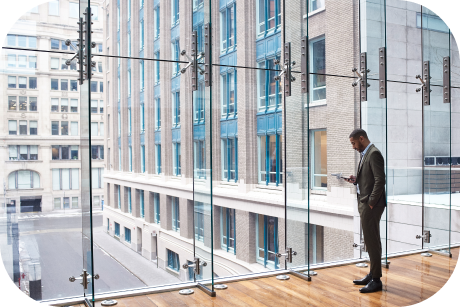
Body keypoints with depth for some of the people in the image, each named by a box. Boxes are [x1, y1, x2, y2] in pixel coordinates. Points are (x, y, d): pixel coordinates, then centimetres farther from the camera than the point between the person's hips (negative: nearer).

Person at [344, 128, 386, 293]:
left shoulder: (374, 154, -14)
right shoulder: (365, 154, 16)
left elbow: (380, 180, -20)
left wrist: (371, 203, -18)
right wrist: (356, 180, 5)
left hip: (371, 205, -10)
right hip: (364, 204, 10)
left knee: (372, 241, -4)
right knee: (371, 241, 16)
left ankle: (376, 280, 4)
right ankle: (372, 275, 26)